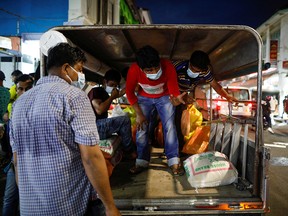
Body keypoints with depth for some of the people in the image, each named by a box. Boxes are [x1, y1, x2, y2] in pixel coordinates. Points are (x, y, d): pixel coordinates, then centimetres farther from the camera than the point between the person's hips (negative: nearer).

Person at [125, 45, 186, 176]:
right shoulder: (134, 70, -33)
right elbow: (130, 92, -16)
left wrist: (176, 99, -55)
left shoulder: (168, 67, -36)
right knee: (141, 127, -1)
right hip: (144, 98, 1)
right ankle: (142, 161, 12)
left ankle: (173, 162, 2)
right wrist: (138, 114, -13)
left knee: (169, 126, -8)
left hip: (165, 97, -1)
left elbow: (173, 90, -30)